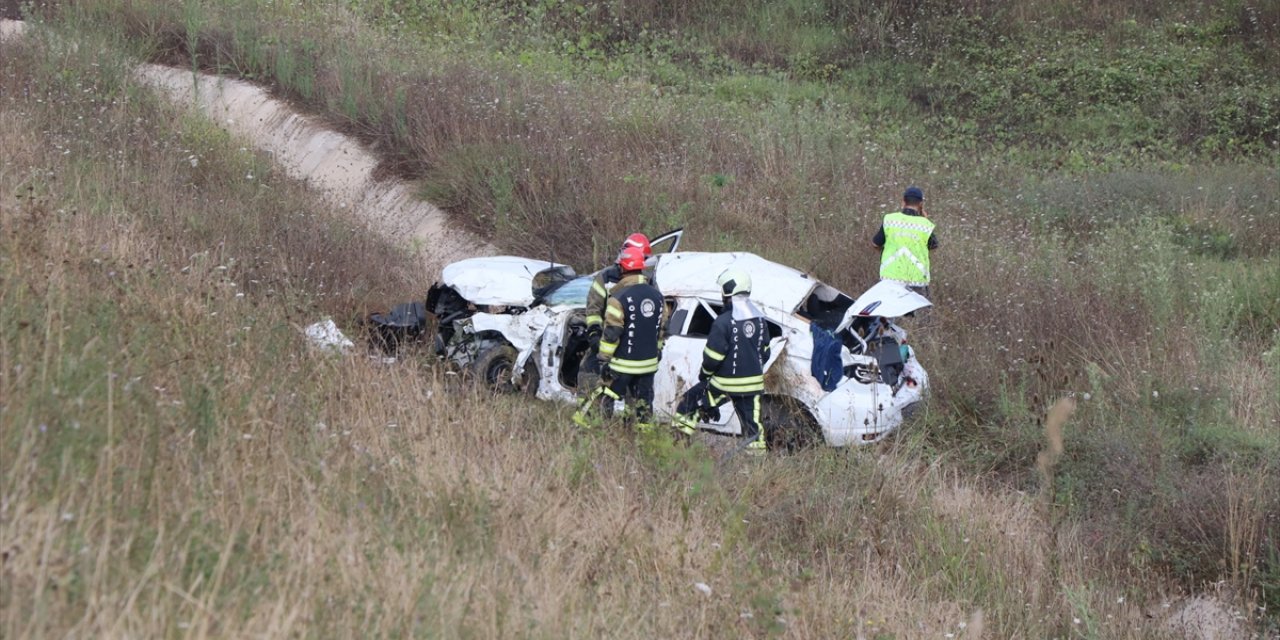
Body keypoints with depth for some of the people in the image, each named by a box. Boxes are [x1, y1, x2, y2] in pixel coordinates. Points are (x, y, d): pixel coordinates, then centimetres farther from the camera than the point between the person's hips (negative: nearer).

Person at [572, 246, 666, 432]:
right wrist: (657, 351, 24)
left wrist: (604, 359, -11)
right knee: (643, 401, 11)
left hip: (623, 363, -5)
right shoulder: (657, 295, 5)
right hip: (649, 362, 5)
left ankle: (583, 420, 8)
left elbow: (611, 333, -16)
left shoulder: (619, 297, -15)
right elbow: (662, 328, 14)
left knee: (603, 394, 3)